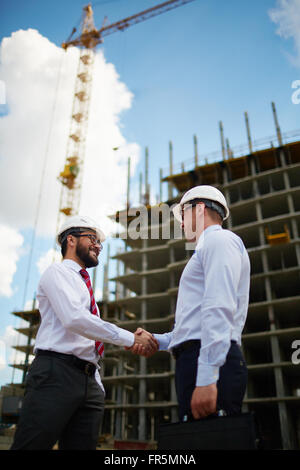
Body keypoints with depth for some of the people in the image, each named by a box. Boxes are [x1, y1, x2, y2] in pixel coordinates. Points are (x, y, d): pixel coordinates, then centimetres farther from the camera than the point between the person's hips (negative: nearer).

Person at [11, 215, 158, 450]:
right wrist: (132, 338, -16)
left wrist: (98, 387, 16)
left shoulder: (84, 286, 27)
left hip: (89, 380, 8)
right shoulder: (58, 271, 1)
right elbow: (74, 319, -18)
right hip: (56, 374, -8)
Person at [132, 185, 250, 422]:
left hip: (211, 363, -10)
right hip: (195, 361, 10)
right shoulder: (208, 246, 29)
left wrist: (206, 377, -24)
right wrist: (157, 341, 15)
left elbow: (219, 309, -18)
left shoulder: (219, 238, -2)